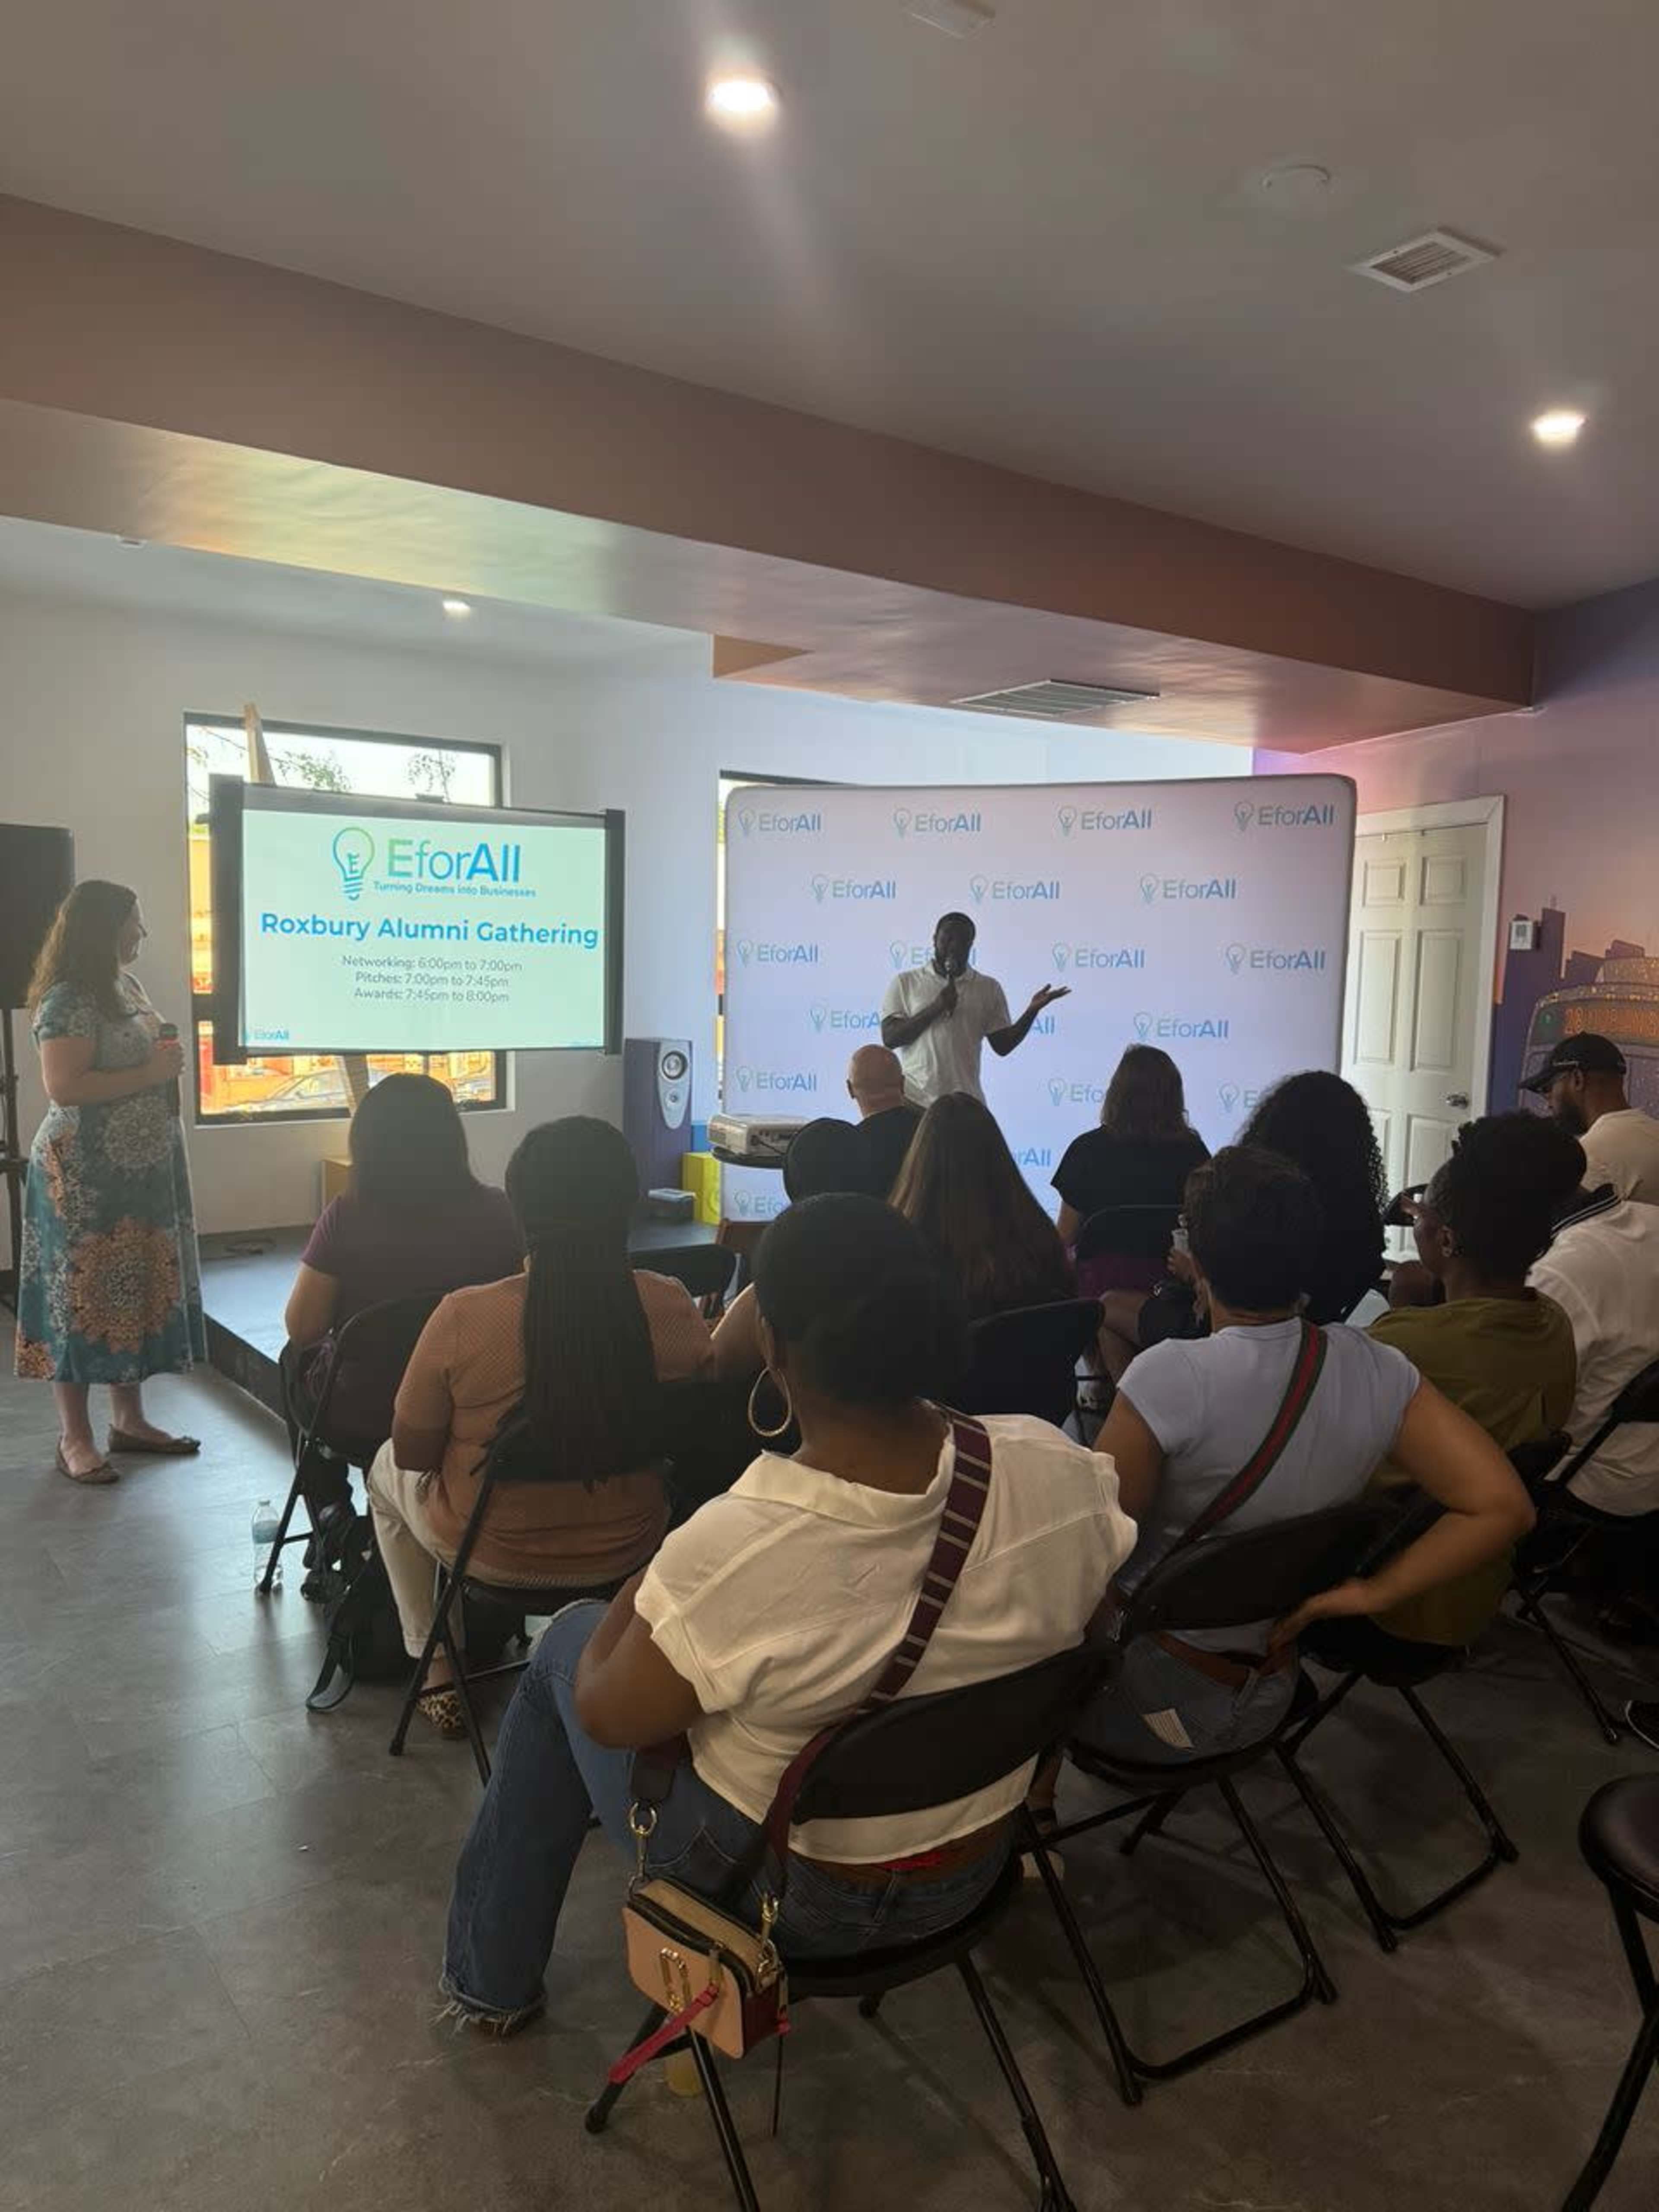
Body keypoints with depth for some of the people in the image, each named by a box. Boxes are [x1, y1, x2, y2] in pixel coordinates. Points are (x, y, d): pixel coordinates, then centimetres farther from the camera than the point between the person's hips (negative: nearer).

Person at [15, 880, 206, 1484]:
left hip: (140, 1171, 9)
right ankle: (74, 1439, 10)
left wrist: (168, 1057, 7)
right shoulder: (68, 1000, -16)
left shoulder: (126, 986, 11)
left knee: (136, 1292, 12)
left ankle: (129, 1420, 23)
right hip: (85, 1178, -9)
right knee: (84, 1298, 0)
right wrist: (152, 1073, -20)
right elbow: (64, 1088, -24)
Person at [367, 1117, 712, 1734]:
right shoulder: (674, 1309, -21)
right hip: (626, 1550, 3)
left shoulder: (463, 1319, -27)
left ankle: (436, 1670, 35)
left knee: (387, 1473, 29)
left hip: (491, 1551, -2)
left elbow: (411, 1454, -11)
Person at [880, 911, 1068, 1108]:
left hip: (966, 1103, 1)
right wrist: (936, 1008, -13)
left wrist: (1033, 1010, -7)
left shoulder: (989, 988, 10)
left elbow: (1003, 1045, 7)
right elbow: (889, 1038, -4)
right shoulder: (905, 983, 5)